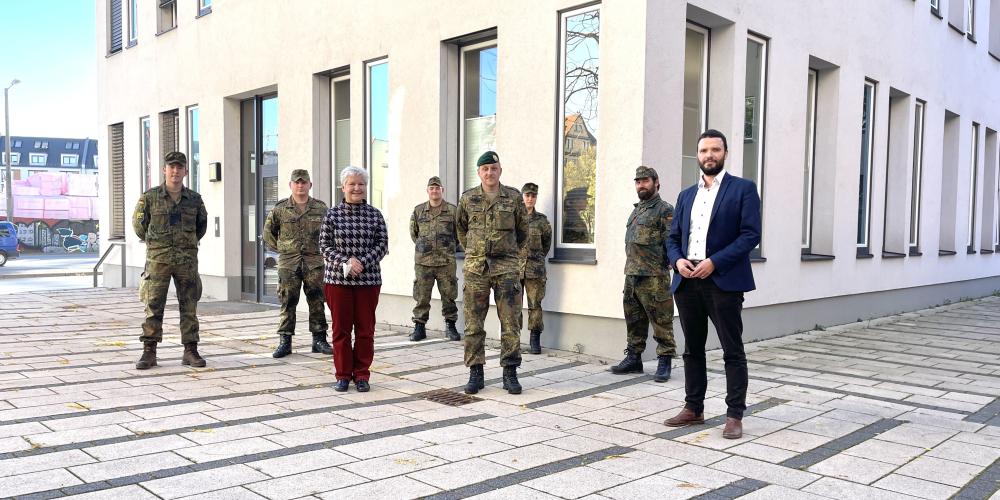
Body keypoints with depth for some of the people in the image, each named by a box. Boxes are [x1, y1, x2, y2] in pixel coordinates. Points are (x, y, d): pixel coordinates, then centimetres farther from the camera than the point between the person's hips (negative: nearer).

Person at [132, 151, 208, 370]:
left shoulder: (194, 199, 3)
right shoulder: (150, 197, -2)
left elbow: (202, 223, 19)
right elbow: (138, 223, 11)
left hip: (187, 259, 2)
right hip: (158, 259, -2)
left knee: (189, 307, 4)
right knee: (153, 306, 0)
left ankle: (190, 352, 11)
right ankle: (149, 353, 6)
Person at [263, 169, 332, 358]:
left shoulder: (321, 208, 5)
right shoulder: (280, 209, 3)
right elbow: (268, 233, 13)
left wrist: (320, 249, 8)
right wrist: (281, 248, 7)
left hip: (314, 262, 1)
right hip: (288, 263, -1)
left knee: (317, 302, 4)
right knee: (287, 302, 2)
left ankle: (319, 340, 14)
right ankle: (284, 341, 9)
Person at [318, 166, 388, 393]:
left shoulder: (375, 214, 4)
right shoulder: (332, 214, 3)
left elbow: (382, 244, 0)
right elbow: (325, 245, -1)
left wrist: (362, 263, -14)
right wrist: (346, 261, -15)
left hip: (369, 279, 1)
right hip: (337, 278, 0)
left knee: (365, 329, 5)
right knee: (341, 328, 6)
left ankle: (362, 374, 17)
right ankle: (343, 374, 17)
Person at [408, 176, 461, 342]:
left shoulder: (453, 210, 3)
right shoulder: (418, 210, 7)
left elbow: (459, 233, 11)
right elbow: (413, 233, 18)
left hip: (446, 262, -1)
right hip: (423, 261, 1)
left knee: (449, 296, 4)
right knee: (421, 296, 3)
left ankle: (450, 326, 15)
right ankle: (419, 327, 12)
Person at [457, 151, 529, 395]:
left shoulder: (514, 197, 2)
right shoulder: (468, 199, 5)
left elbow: (522, 230, 14)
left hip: (506, 267, -1)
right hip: (476, 267, 1)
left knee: (510, 323, -1)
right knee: (473, 324, 3)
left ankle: (510, 374, 9)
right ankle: (475, 374, 12)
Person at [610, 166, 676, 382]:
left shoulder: (665, 210, -6)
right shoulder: (636, 210, 20)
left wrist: (663, 265, -16)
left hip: (654, 277, -8)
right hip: (631, 275, 9)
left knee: (661, 320, -2)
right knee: (633, 320, 14)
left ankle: (664, 362, 5)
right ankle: (633, 359, 23)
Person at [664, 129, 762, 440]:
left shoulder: (743, 189, 1)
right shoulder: (686, 195, 17)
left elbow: (751, 234, -9)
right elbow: (673, 237, 17)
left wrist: (714, 262, -17)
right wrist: (677, 260, -5)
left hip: (723, 281, -5)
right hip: (687, 282, 6)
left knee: (733, 351, 0)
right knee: (692, 349, 13)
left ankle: (735, 415, 8)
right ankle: (693, 409, 23)